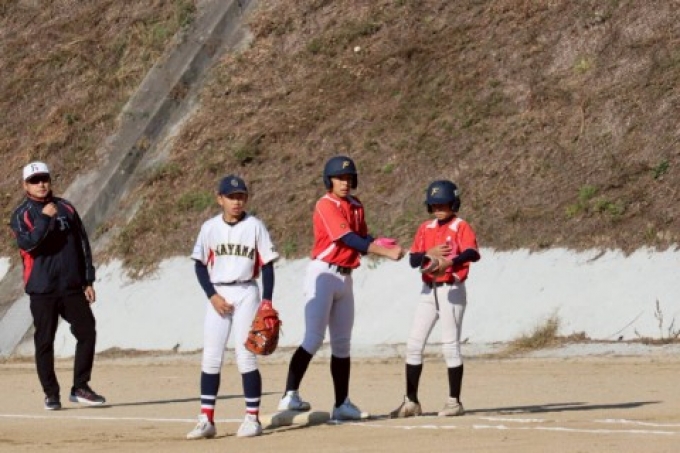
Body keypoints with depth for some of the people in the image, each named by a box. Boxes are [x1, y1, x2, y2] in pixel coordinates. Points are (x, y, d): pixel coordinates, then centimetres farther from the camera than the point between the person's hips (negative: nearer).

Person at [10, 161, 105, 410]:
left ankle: (80, 388, 6)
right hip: (42, 290, -3)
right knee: (44, 341, 0)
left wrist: (88, 280, 9)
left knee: (87, 332, -3)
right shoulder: (21, 215, 0)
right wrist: (45, 218, -23)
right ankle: (51, 394, 8)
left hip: (72, 287, 3)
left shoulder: (66, 208, 11)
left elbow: (82, 244, 13)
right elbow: (27, 243, -18)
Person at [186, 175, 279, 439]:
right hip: (217, 295, 2)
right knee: (210, 358, -1)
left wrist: (267, 302, -7)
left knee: (246, 358, -5)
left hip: (246, 293, -2)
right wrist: (212, 296, -8)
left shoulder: (255, 226, -2)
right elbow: (200, 265, 5)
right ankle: (206, 420, 1)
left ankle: (252, 418, 3)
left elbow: (267, 265, 0)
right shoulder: (210, 228, 3)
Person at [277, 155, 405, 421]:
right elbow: (349, 239, -21)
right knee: (313, 339, -15)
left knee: (342, 343, 9)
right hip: (323, 274, -8)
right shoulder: (325, 206, -12)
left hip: (345, 277, 8)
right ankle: (290, 396, -15)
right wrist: (385, 252, -26)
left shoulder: (356, 207, 13)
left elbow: (363, 239, 14)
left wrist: (383, 245, -8)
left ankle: (342, 404, 12)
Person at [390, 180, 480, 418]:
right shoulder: (425, 228, 11)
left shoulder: (461, 227, -7)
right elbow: (413, 259, 4)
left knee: (450, 345, -4)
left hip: (452, 290, -6)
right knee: (414, 345, 3)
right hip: (428, 291, 6)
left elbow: (473, 253, -26)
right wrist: (429, 254, -18)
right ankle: (411, 402, 9)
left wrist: (448, 262, -43)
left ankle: (454, 402, 4)